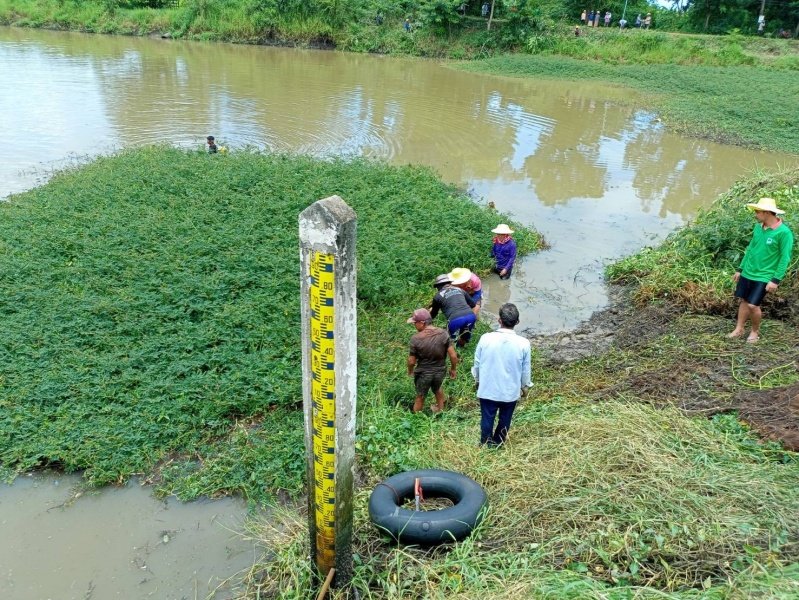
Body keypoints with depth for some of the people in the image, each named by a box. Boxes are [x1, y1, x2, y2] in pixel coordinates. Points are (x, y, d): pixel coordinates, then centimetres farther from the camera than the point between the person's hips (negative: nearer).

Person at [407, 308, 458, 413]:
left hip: (423, 373, -2)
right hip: (440, 371, 2)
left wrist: (410, 371, 8)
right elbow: (453, 356, -14)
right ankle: (440, 409, 53)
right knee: (437, 389, 33)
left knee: (420, 396, 22)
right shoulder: (443, 333, -17)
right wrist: (453, 369, 4)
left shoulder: (416, 339, -24)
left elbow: (411, 361, -13)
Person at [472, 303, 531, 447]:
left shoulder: (486, 338, -19)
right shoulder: (523, 343, -19)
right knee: (505, 419, 25)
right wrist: (525, 387, 13)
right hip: (511, 391, 0)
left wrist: (477, 380, 14)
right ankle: (498, 443, 45)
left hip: (487, 389, 0)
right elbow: (525, 370, -6)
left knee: (487, 418, 21)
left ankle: (485, 444, 40)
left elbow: (477, 363, -6)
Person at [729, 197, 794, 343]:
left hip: (763, 277, -6)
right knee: (743, 301, 12)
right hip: (747, 273, 6)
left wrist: (776, 280, -18)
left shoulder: (783, 232, -17)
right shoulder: (758, 227, 3)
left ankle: (755, 331, 18)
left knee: (753, 305, -6)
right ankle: (739, 329, 25)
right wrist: (740, 269, 15)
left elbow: (785, 259, -15)